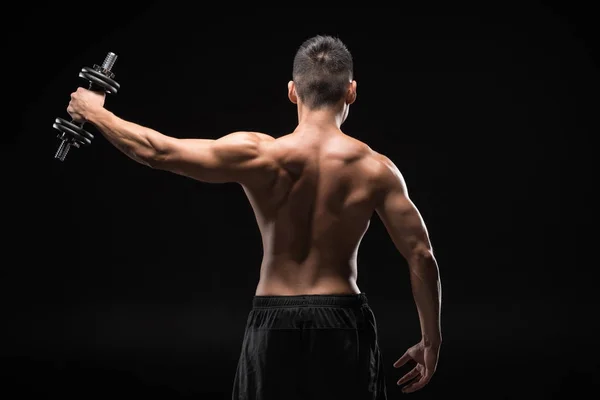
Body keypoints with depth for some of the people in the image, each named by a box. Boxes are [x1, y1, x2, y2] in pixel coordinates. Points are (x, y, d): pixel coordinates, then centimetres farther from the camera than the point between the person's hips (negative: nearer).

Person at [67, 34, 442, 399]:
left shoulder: (258, 156, -9)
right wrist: (432, 339, 4)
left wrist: (94, 113, 9)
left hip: (274, 323, 1)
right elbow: (421, 256, -7)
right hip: (343, 324, 0)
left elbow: (156, 151, -7)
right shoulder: (376, 169, -7)